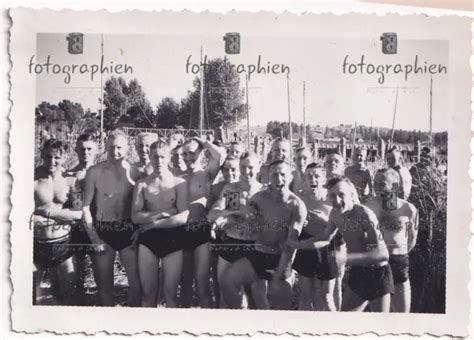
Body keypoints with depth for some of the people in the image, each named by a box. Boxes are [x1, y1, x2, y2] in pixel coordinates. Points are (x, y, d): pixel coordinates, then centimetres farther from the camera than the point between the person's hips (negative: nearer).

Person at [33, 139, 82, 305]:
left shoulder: (70, 181, -1)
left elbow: (81, 213, -8)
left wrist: (48, 211, -16)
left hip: (62, 244, 2)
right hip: (35, 245, -2)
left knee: (69, 294, 11)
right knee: (31, 295, 11)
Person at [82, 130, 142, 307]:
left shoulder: (133, 171, -1)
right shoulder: (95, 171, -5)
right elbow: (86, 207, -3)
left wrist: (138, 230, -4)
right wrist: (94, 238, -8)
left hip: (128, 231, 1)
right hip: (102, 233, -1)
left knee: (136, 281, 0)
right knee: (104, 285, 9)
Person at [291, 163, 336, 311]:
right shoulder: (299, 198, -6)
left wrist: (324, 219, -20)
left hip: (326, 250, -1)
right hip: (305, 248, 1)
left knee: (326, 297, 5)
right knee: (305, 294, 9)